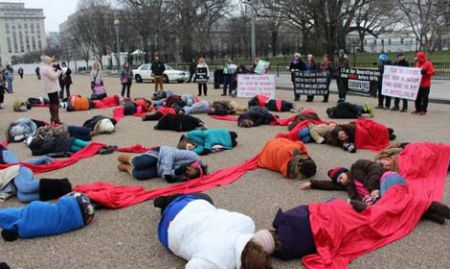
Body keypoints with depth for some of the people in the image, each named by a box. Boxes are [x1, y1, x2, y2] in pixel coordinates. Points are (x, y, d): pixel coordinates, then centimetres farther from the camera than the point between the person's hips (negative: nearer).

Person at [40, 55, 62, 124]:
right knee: (56, 103, -10)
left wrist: (54, 70, 7)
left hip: (48, 88, 11)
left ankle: (52, 117, 25)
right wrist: (59, 70, -12)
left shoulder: (42, 67, 13)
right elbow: (53, 76, -20)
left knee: (51, 102, 17)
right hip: (52, 88, -11)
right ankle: (56, 119, -13)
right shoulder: (47, 68, -20)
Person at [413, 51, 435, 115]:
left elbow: (432, 73, -13)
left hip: (425, 84, -7)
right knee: (417, 97, 9)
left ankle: (423, 110, 3)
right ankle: (418, 109, 17)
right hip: (418, 84, 7)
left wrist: (425, 72, -26)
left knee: (424, 97, -2)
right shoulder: (417, 63, 15)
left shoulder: (428, 63, -7)